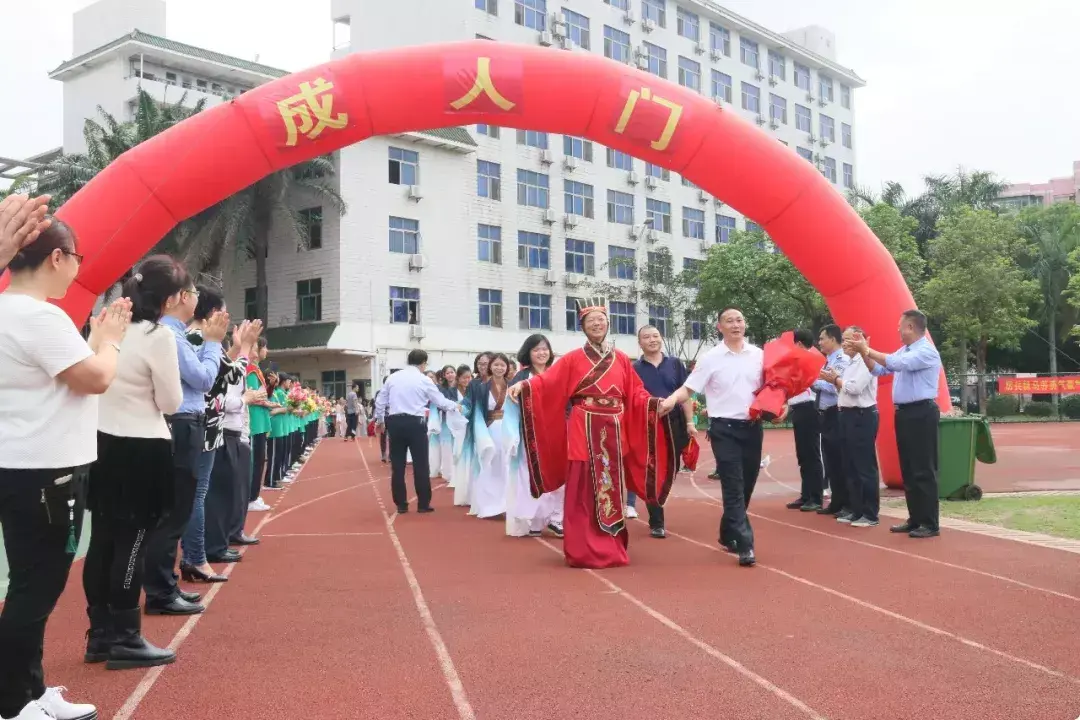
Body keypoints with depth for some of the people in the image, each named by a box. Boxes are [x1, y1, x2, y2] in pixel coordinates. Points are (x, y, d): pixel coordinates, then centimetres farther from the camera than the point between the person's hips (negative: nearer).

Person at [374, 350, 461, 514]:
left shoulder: (393, 377, 8)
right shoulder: (424, 380, 0)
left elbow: (380, 401, 11)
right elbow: (441, 401, 6)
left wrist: (380, 420, 25)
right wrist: (456, 407, 24)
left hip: (395, 422, 4)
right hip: (415, 423, -3)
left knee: (397, 466, 8)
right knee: (420, 465, 4)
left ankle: (401, 504, 12)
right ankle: (423, 504, 7)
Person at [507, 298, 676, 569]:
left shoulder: (621, 359, 11)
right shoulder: (573, 359, 2)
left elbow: (636, 394, 9)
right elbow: (547, 382, -8)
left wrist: (658, 404, -8)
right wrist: (523, 385, -26)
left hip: (613, 433, 3)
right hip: (583, 433, -3)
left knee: (612, 489, 8)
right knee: (584, 490, -2)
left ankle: (611, 549, 19)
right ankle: (583, 551, 5)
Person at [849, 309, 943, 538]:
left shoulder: (927, 351, -13)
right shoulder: (903, 351, 14)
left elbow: (897, 363, -26)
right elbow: (879, 370, 17)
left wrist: (867, 350, -20)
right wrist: (864, 353, 3)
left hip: (921, 413, -9)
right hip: (904, 413, 9)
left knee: (923, 470, -6)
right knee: (908, 470, 12)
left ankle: (930, 524, -1)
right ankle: (915, 519, 20)